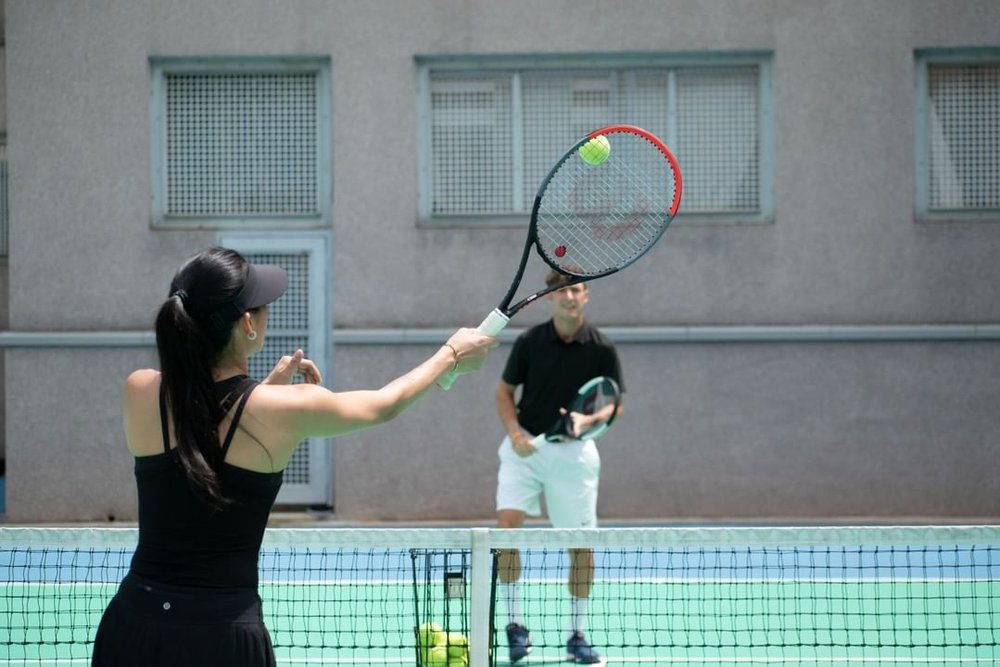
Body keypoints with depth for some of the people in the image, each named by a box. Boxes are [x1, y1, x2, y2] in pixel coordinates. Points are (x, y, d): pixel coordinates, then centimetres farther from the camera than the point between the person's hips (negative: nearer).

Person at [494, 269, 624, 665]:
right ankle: (515, 624, -7)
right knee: (506, 524, -18)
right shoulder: (529, 342, -5)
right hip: (526, 448, 0)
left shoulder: (601, 349, -5)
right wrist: (515, 433, -10)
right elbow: (505, 392, 6)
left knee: (581, 543, 2)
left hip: (574, 451, 0)